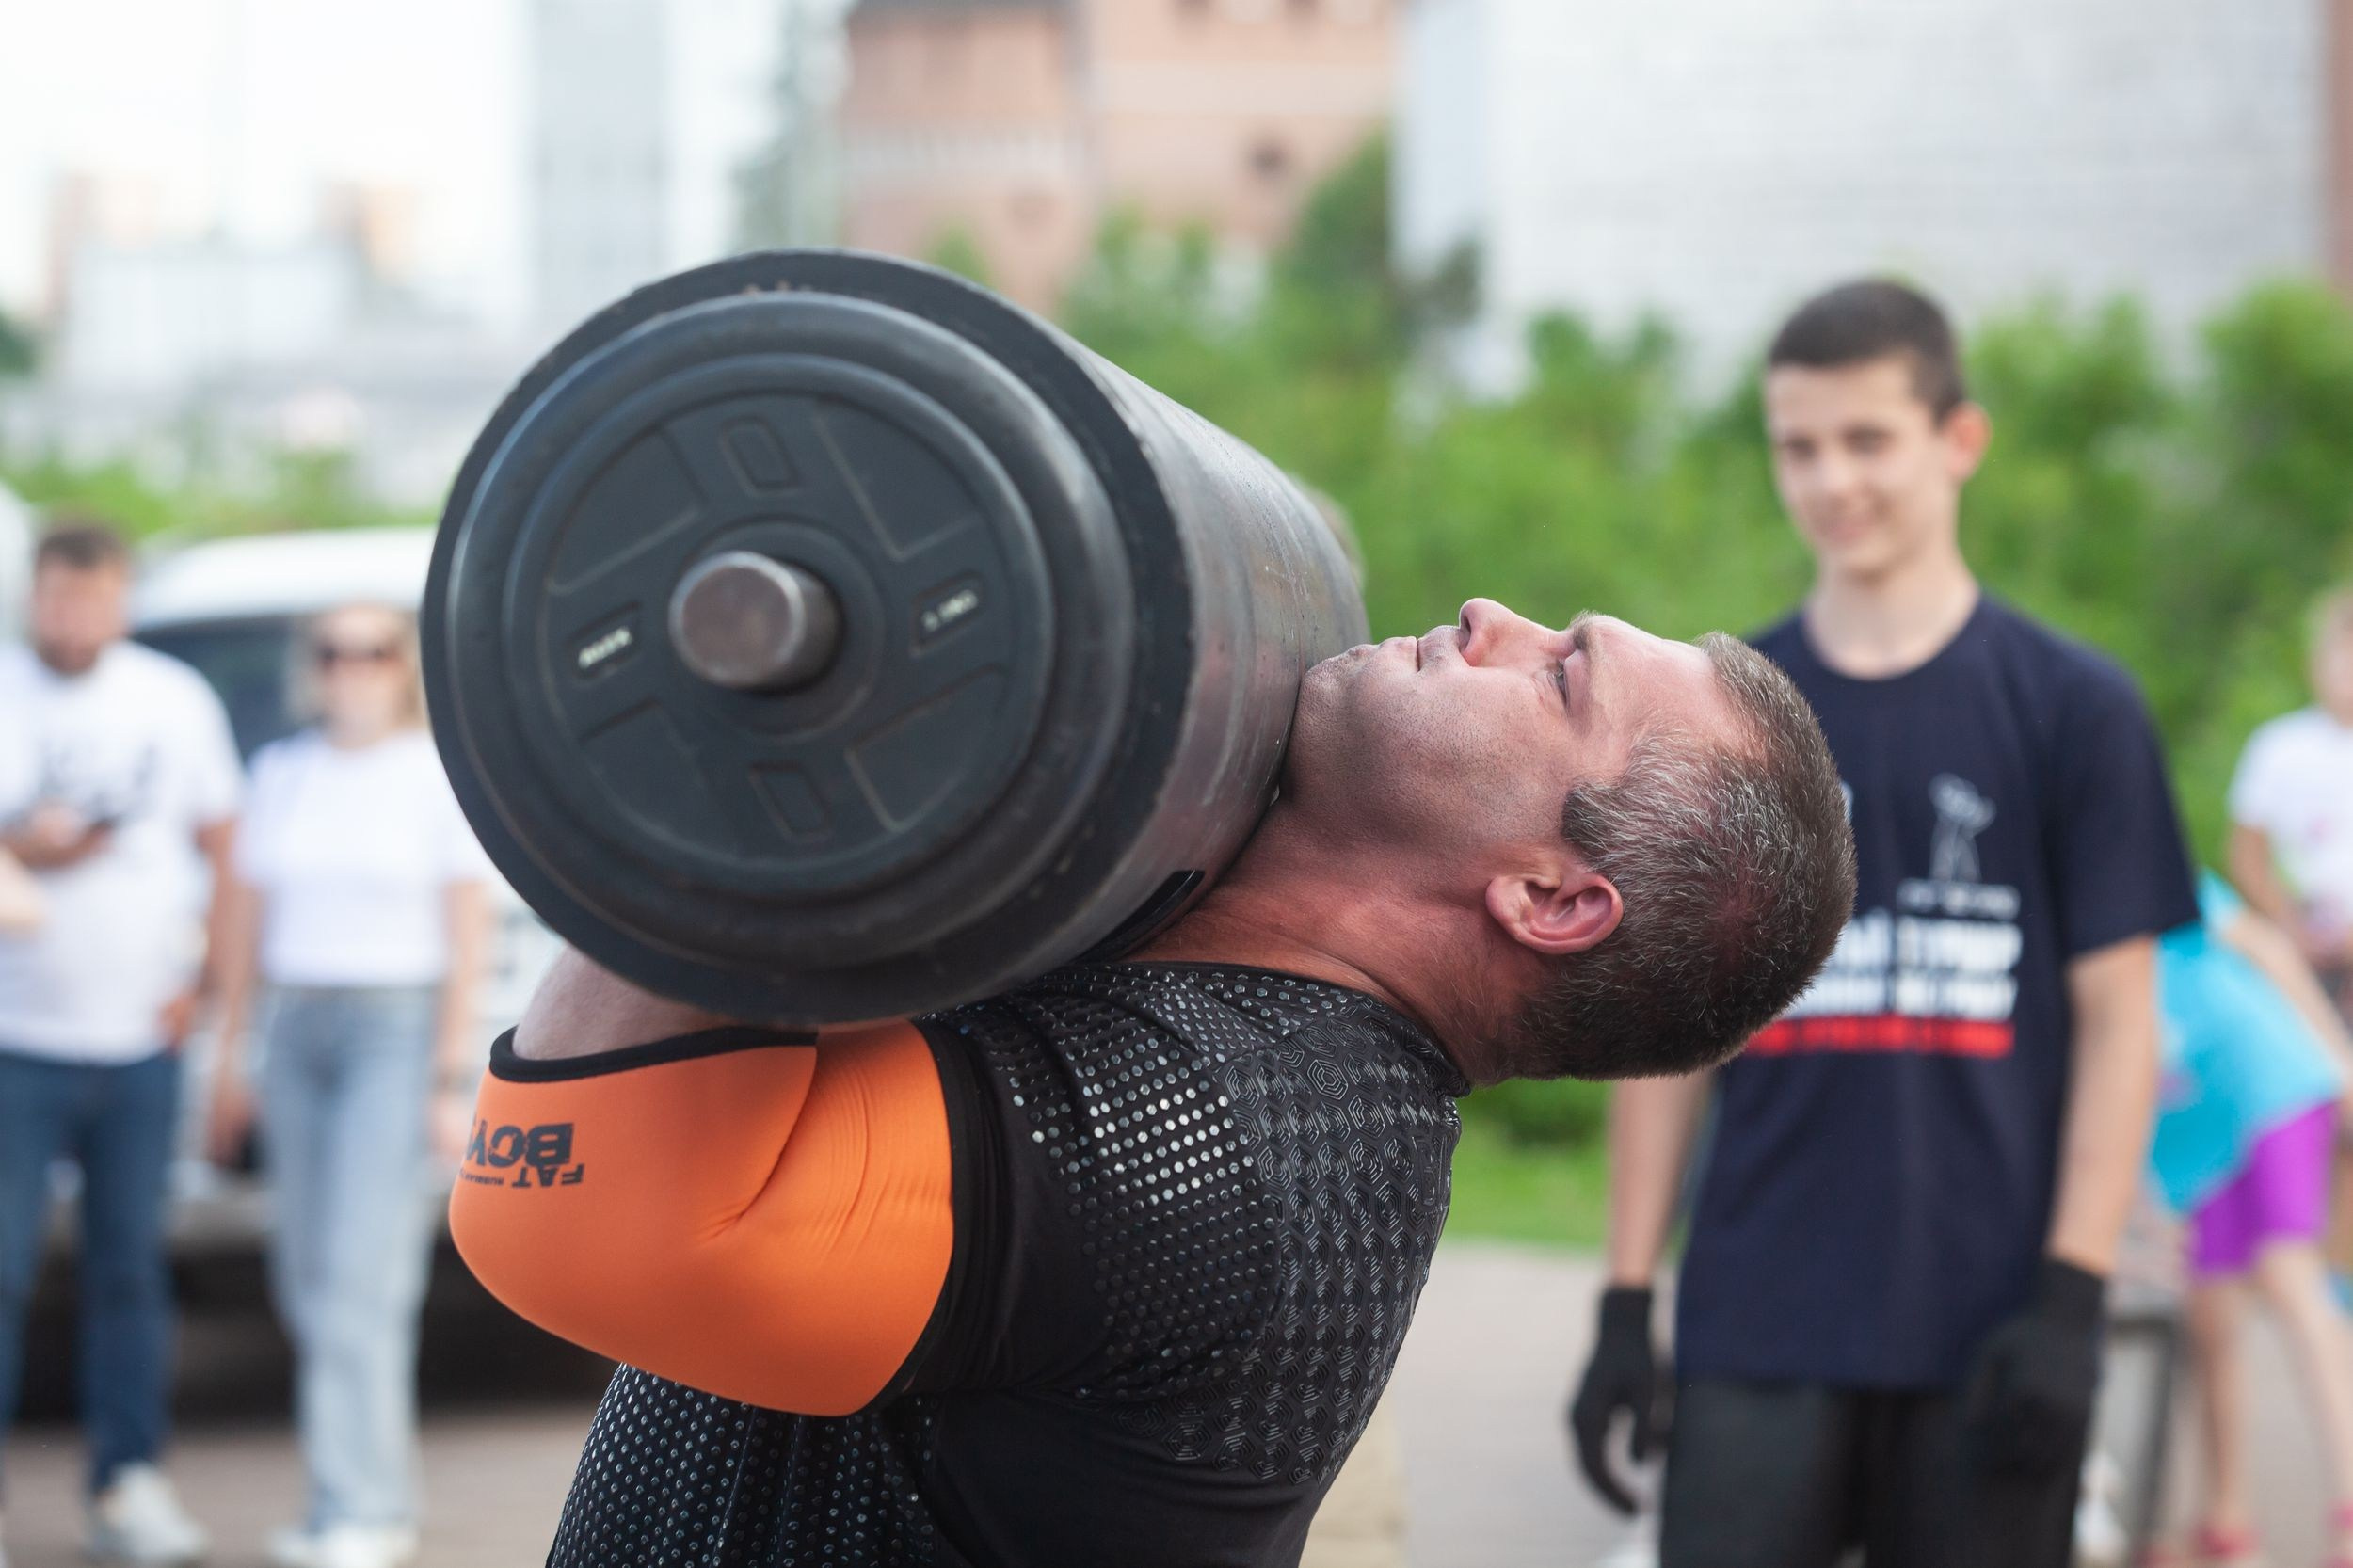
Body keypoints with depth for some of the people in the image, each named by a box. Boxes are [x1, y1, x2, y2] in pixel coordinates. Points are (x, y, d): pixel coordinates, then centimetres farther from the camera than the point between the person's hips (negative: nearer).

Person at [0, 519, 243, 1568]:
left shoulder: (176, 701, 8)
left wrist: (201, 972, 5)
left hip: (141, 1039, 3)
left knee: (130, 1264, 7)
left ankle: (129, 1484, 14)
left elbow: (223, 844, 14)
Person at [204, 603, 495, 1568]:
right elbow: (247, 916, 16)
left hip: (400, 1030, -5)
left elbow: (469, 935, -4)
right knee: (307, 1278, 5)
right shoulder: (281, 774, 12)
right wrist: (230, 1057, 13)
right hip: (298, 1034, 5)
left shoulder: (441, 780, -2)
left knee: (361, 1274, -13)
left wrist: (453, 1078, -9)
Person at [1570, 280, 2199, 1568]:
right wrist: (1625, 1305, 5)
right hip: (1758, 1334, 1)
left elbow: (2118, 1022, 2)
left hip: (1982, 1345, -1)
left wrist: (2069, 1301, -7)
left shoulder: (2072, 710, 3)